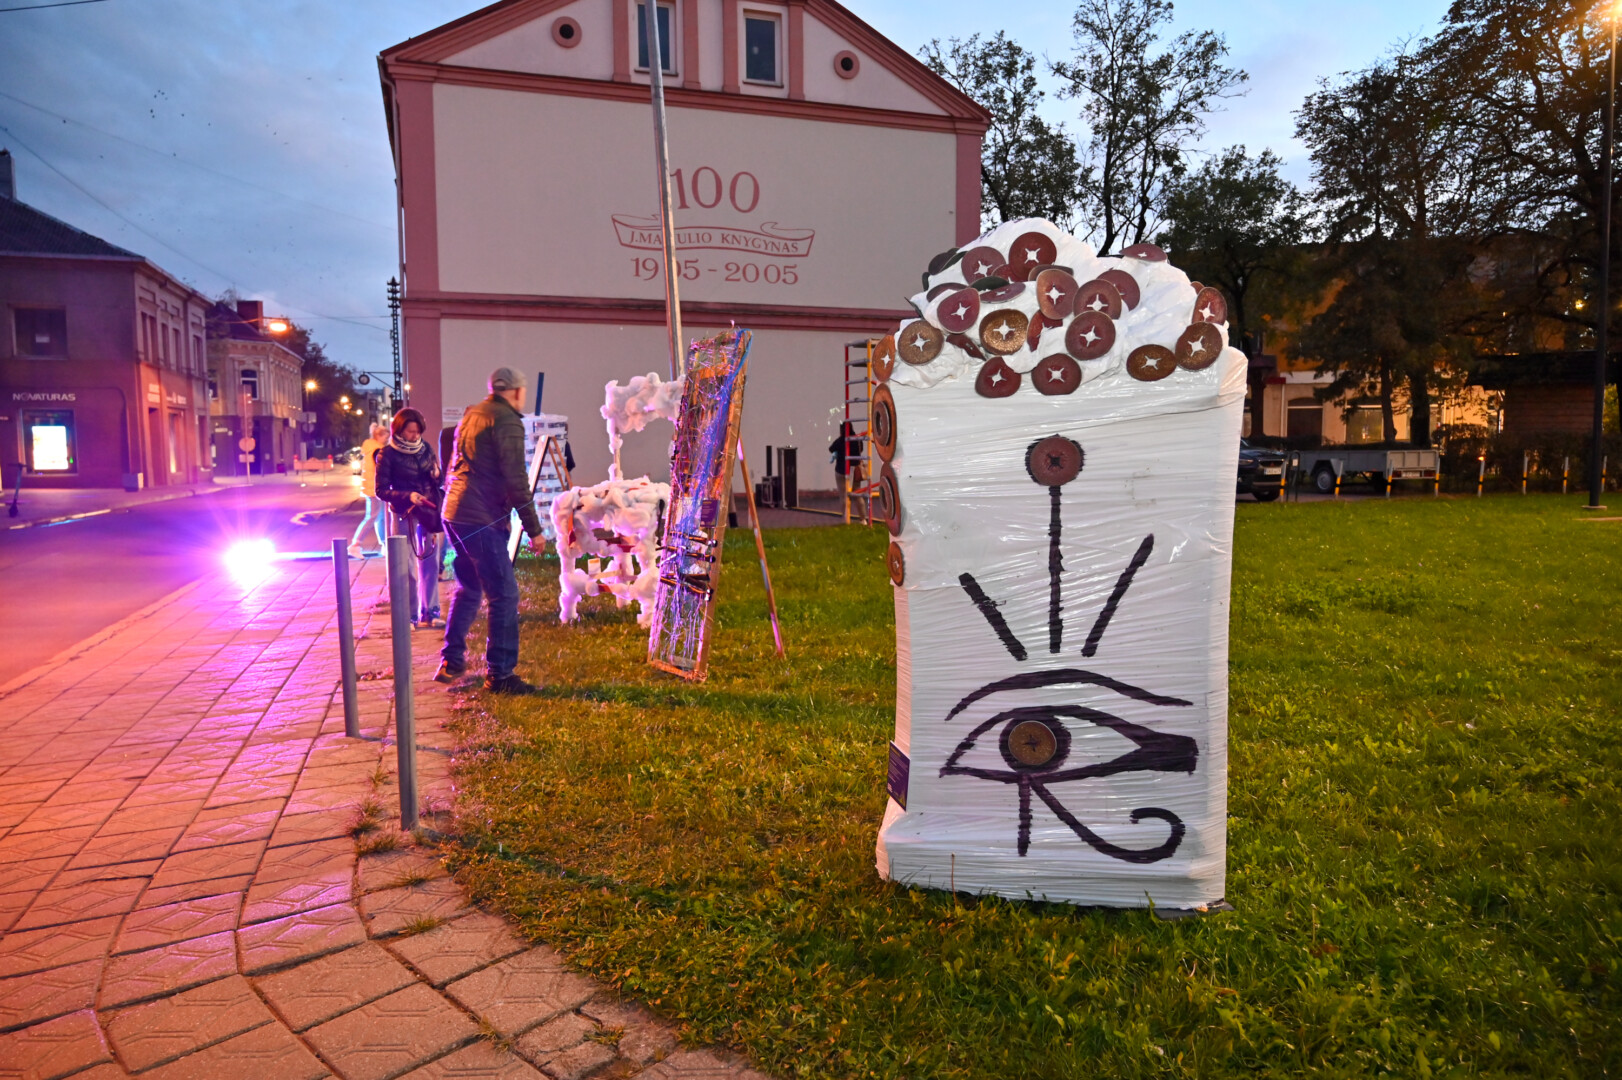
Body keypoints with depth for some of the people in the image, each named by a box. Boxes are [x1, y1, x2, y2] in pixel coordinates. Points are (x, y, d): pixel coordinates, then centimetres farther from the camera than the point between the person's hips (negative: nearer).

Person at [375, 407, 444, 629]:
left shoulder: (426, 448, 6)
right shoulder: (387, 454, -6)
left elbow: (437, 479, 13)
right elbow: (381, 490, -7)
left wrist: (439, 506, -4)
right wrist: (408, 496, -22)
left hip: (428, 512, 4)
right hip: (404, 513, -4)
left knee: (431, 561, 6)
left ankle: (429, 611, 16)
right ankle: (410, 615, 8)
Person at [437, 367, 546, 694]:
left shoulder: (471, 415, 18)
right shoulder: (507, 422, -10)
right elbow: (516, 481, -15)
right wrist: (533, 529, -12)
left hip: (454, 514, 10)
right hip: (482, 520, -9)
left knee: (468, 589, 21)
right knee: (503, 595, -4)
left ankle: (451, 663, 27)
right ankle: (499, 674, -1)